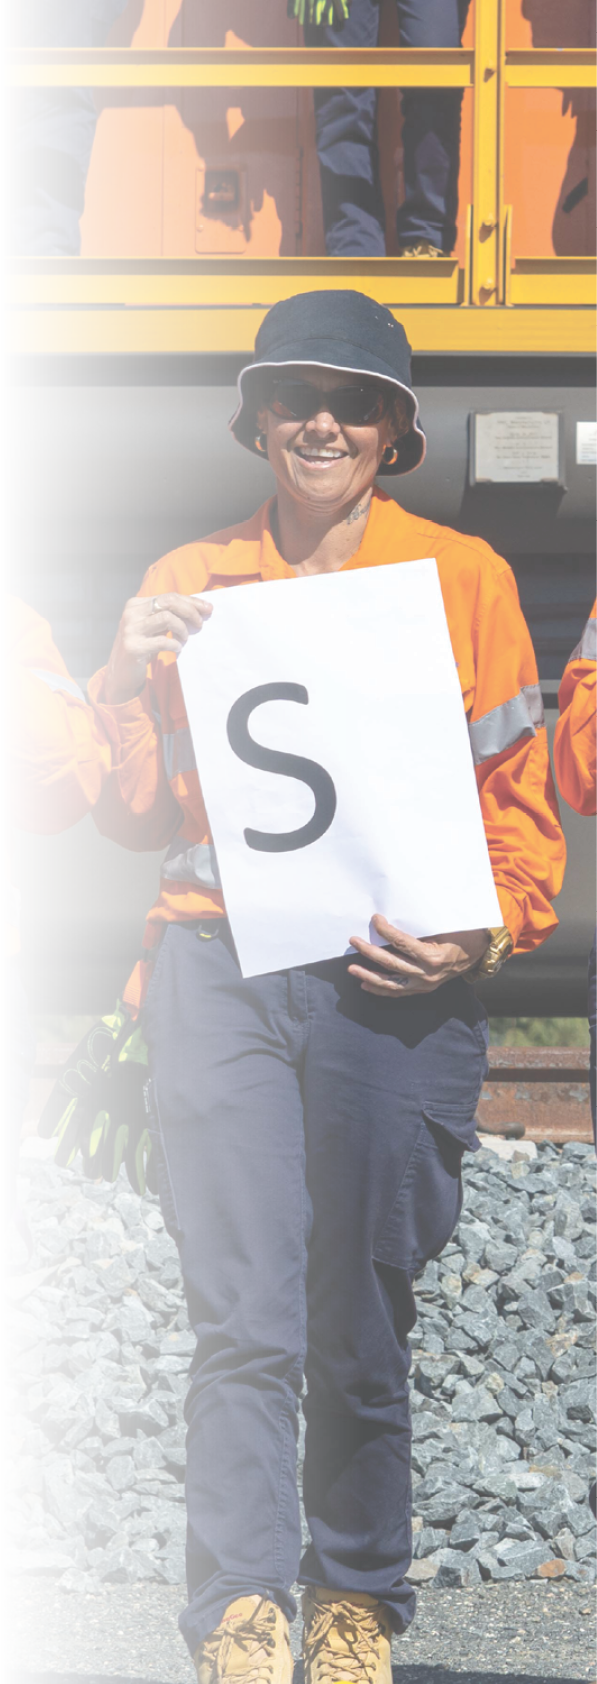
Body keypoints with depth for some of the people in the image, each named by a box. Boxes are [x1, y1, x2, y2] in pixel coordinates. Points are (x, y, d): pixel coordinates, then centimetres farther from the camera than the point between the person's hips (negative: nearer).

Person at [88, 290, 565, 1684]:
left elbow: (519, 798, 8)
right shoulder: (187, 588, 14)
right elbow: (137, 813, 16)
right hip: (219, 971, 1)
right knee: (246, 1318, -11)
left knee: (362, 1328, 5)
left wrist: (484, 932, -9)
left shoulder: (462, 578, 8)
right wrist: (132, 680, -1)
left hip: (391, 989, -1)